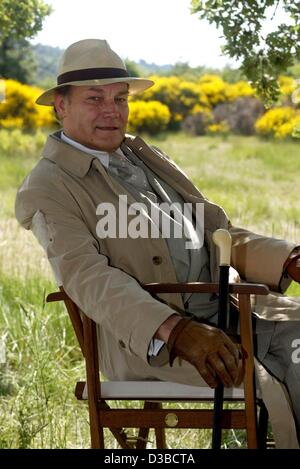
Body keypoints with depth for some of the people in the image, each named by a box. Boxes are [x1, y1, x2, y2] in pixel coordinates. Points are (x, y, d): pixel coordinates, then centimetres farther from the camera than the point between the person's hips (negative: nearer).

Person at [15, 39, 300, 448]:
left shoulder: (143, 155, 20)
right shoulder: (47, 189, -3)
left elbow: (218, 232, 18)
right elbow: (89, 278, -17)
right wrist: (177, 332, -33)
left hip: (224, 304, 8)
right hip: (147, 337, -7)